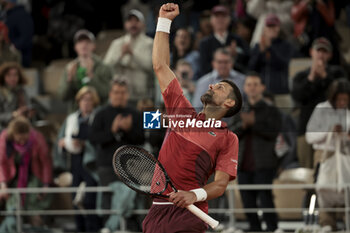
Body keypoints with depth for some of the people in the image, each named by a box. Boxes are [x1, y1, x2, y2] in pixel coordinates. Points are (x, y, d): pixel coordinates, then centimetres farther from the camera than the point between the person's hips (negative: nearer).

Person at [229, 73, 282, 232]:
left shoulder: (271, 111, 4)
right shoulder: (241, 112, 18)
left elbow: (273, 131, -12)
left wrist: (254, 122, -19)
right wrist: (243, 125, -11)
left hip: (264, 166, -5)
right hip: (244, 166, 5)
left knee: (265, 201, -12)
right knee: (248, 204, 5)